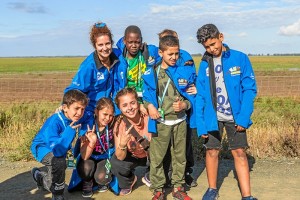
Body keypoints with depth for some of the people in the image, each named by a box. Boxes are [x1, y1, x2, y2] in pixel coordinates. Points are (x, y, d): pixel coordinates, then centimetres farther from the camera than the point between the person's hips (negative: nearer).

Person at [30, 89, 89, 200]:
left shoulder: (75, 120, -18)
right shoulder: (54, 122, -38)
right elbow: (57, 150, -46)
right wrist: (69, 131, -53)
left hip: (59, 148, 7)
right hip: (43, 147, -7)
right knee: (59, 162, -36)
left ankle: (40, 176, 60)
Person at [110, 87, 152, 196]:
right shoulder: (119, 124, -24)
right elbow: (120, 157, -27)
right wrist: (122, 144, -47)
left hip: (152, 154, 1)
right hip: (132, 156, -1)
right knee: (115, 164, -27)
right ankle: (128, 183, 8)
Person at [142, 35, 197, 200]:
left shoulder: (186, 72, 1)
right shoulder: (152, 74, -2)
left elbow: (193, 94, 6)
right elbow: (147, 94, 5)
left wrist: (185, 105, -13)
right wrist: (149, 105, -14)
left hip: (180, 121, 2)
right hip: (160, 123, -2)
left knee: (180, 156, 12)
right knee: (156, 157, 1)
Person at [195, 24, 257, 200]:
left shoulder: (240, 58, -7)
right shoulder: (205, 63, -1)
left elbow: (249, 89, -8)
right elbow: (200, 95, -1)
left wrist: (243, 117, -16)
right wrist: (201, 123, -8)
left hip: (235, 117, -2)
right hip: (213, 117, 2)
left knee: (240, 153, 3)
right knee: (212, 152, 10)